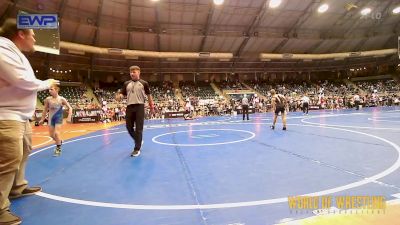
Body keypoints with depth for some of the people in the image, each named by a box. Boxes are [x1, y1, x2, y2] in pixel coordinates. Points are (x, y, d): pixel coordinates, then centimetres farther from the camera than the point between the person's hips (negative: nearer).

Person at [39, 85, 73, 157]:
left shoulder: (61, 99, -13)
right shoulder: (48, 99, -5)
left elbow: (70, 108, -7)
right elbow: (45, 110, 7)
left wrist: (69, 117, -16)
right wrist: (42, 119, 9)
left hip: (58, 117, -4)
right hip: (51, 118, 4)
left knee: (56, 133, -13)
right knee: (51, 135, 7)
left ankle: (58, 149, 4)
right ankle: (59, 142, 38)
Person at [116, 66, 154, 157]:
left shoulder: (144, 83, 4)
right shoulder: (126, 84, 13)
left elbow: (149, 95, 8)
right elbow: (122, 93, 9)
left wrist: (151, 106, 8)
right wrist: (119, 96, -15)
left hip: (139, 106, -4)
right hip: (129, 107, 4)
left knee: (138, 128, -3)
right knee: (129, 127, 6)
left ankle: (137, 149, 4)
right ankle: (138, 141, 32)